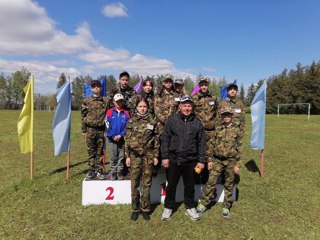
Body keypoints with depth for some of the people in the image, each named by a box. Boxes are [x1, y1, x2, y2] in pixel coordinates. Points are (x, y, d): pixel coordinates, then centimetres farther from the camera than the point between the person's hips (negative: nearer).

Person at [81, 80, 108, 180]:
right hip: (90, 129, 0)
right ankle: (91, 171, 14)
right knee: (91, 151, 5)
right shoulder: (87, 101, 5)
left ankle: (98, 170, 16)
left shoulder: (105, 101, 6)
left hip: (101, 130, 0)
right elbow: (83, 116, 5)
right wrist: (84, 130, 1)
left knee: (100, 151, 6)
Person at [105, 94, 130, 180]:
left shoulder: (126, 113, 0)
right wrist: (113, 136, -12)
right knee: (113, 156, 9)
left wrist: (121, 135, -13)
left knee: (121, 156, 10)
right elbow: (108, 125, -5)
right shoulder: (110, 112, -1)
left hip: (122, 138, 1)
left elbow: (127, 126, -3)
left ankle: (120, 172, 22)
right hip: (112, 139, -1)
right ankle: (113, 172, 20)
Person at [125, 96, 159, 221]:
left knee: (147, 183, 7)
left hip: (148, 155, 0)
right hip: (135, 154, 0)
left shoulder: (152, 121, 1)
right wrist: (127, 156, -1)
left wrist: (156, 156, 1)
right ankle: (135, 209, 21)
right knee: (134, 183, 6)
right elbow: (127, 139, 2)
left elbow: (156, 139, 3)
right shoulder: (131, 121, 1)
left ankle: (145, 208, 22)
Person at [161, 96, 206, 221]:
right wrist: (165, 157, -7)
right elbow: (165, 139, -3)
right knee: (171, 185, 12)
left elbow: (201, 143, 5)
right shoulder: (172, 120, -3)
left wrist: (201, 160, 2)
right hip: (173, 159, -1)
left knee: (190, 186, 14)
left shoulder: (197, 123, 2)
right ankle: (168, 208, 31)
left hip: (191, 160, 1)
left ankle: (190, 207, 34)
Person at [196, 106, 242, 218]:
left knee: (229, 184, 9)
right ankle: (203, 203, 13)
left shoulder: (237, 130, -2)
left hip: (230, 161, -1)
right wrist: (210, 160, 2)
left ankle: (226, 207, 24)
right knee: (211, 181, 0)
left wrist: (237, 164, -5)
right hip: (217, 160, 1)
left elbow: (239, 148, -2)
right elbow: (212, 145, 6)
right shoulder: (218, 129, 3)